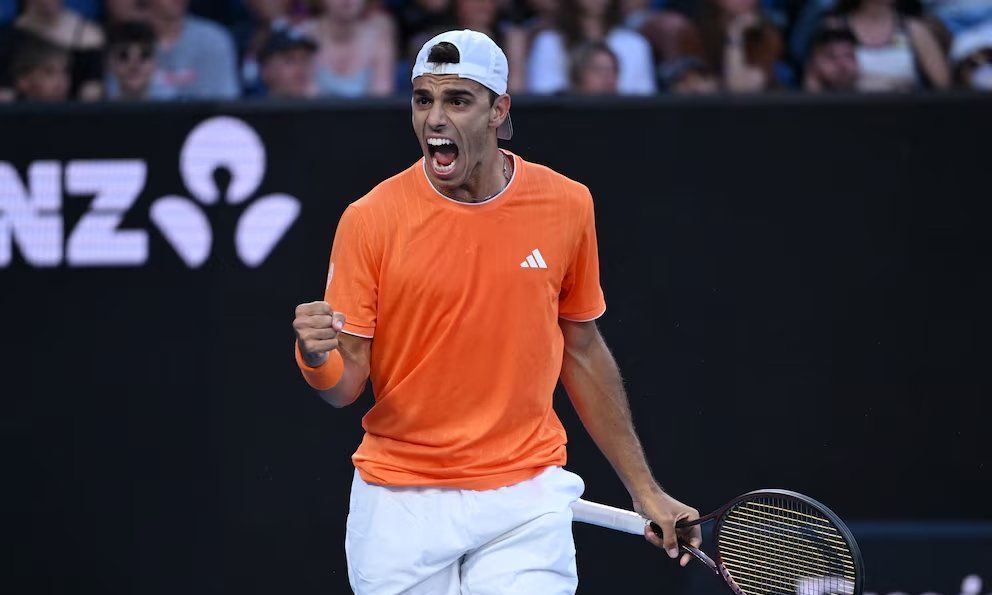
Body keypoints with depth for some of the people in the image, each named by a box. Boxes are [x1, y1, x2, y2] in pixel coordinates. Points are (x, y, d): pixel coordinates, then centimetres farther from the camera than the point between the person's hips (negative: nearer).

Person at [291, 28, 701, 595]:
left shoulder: (566, 206, -1)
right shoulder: (370, 219, -8)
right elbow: (346, 384, -6)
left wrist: (644, 489, 11)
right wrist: (316, 356, -29)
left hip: (526, 502, 1)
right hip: (400, 501, -1)